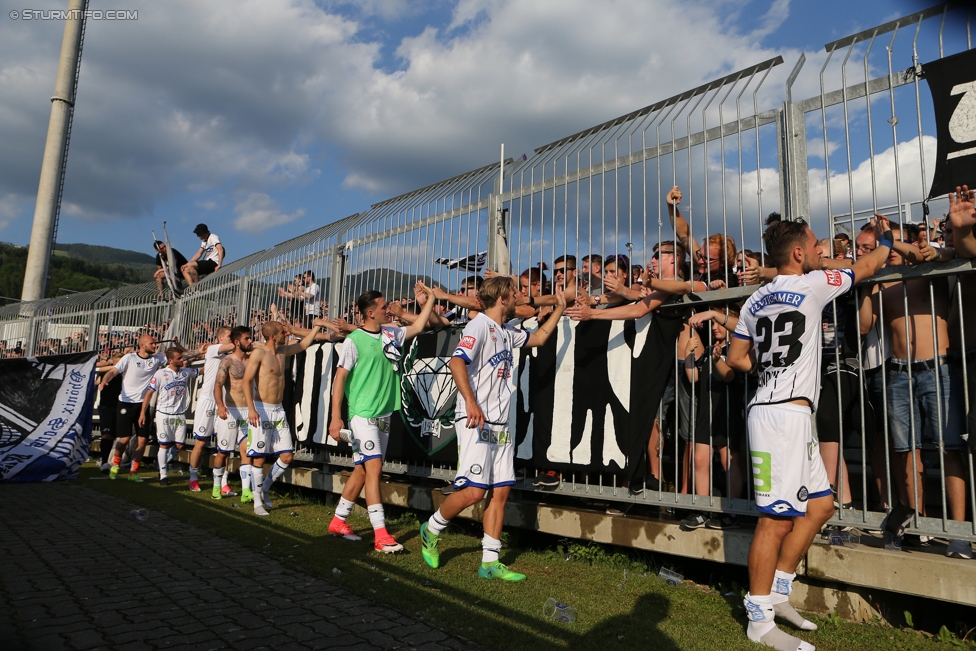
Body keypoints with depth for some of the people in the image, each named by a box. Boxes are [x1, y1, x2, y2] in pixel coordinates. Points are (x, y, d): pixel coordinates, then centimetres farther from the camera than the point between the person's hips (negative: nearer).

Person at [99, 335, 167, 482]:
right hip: (127, 403, -3)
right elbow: (113, 371, -13)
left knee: (142, 439, 0)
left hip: (143, 404, 3)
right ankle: (115, 465, 24)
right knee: (125, 438, -3)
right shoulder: (129, 358, -6)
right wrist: (104, 381, -30)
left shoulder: (157, 359, 4)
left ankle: (133, 472, 12)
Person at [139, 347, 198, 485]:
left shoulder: (186, 372, 3)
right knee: (164, 445, 0)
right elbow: (149, 392, -6)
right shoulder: (161, 374, -8)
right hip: (164, 414, -4)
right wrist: (142, 413, -8)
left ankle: (161, 458, 33)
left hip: (180, 414, 4)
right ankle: (162, 475, 10)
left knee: (179, 445, 3)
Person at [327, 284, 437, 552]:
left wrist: (431, 297, 18)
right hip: (362, 413, -7)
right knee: (374, 467, -13)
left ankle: (338, 521, 25)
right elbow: (339, 379, -10)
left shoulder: (390, 334, 10)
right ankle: (380, 535, -12)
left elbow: (417, 326, 23)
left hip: (384, 414, 7)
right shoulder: (354, 340, -9)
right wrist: (335, 417, -17)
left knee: (363, 469, 11)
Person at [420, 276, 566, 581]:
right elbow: (457, 362, -21)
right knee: (474, 491, -13)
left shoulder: (508, 332, 19)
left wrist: (560, 309, 30)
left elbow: (539, 337, 35)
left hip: (501, 424, 9)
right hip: (476, 422, -9)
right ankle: (431, 530, 12)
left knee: (500, 491, 5)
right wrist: (471, 401, -34)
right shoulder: (480, 325, -7)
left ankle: (490, 562, 11)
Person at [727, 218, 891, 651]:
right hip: (785, 411, -9)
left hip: (790, 414, 9)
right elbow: (866, 267, 14)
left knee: (820, 505, 16)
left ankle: (777, 593, 22)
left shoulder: (754, 301, 15)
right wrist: (884, 243, 33)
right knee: (777, 518, -6)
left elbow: (736, 358, 18)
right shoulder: (812, 284, -4)